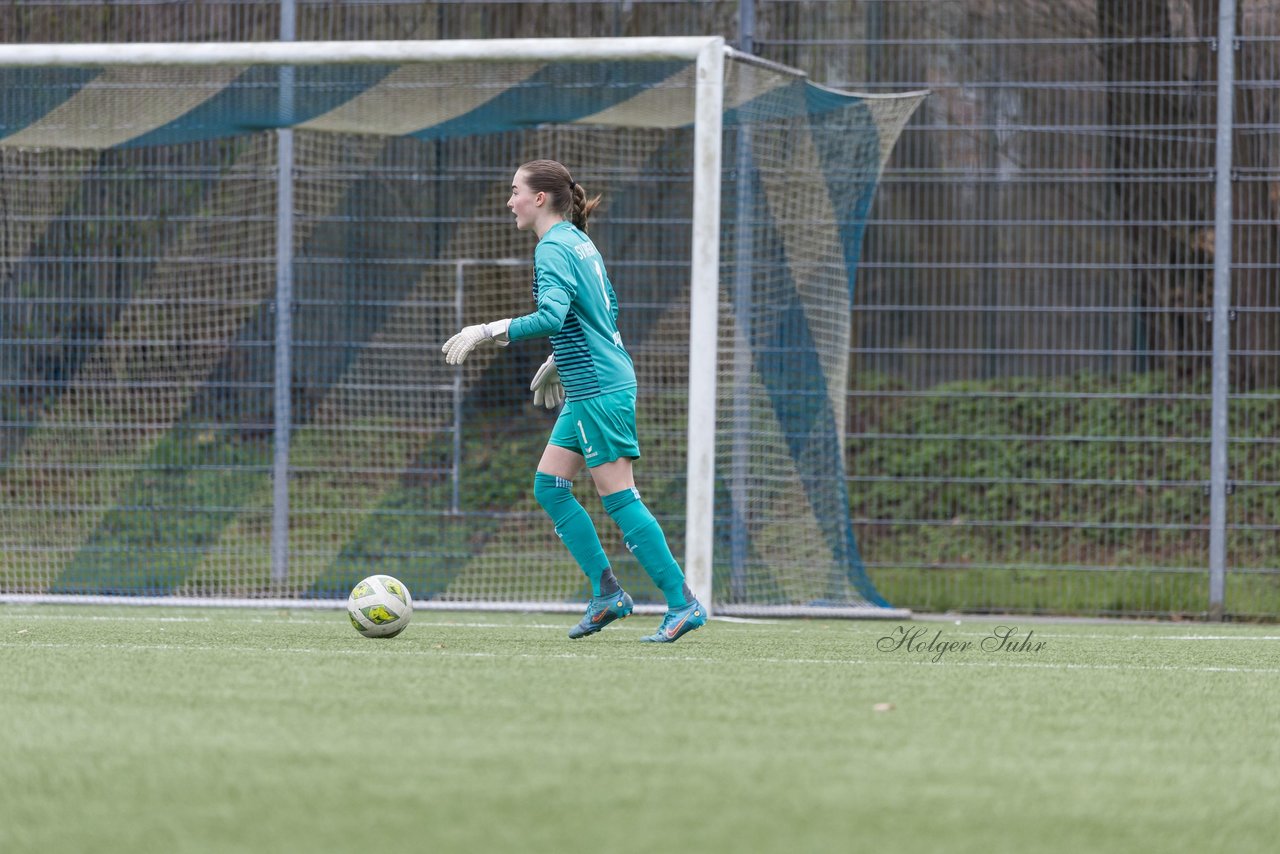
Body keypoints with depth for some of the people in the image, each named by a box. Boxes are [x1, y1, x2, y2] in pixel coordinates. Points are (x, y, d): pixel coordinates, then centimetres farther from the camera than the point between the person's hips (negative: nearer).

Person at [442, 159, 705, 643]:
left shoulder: (553, 249, -14)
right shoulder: (579, 243, 15)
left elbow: (551, 316, -29)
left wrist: (487, 332, -24)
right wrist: (558, 361, 31)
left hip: (600, 389, -10)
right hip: (588, 390, 10)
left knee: (618, 496, -8)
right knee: (549, 485, 10)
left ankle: (683, 604, -6)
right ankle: (606, 593, 9)